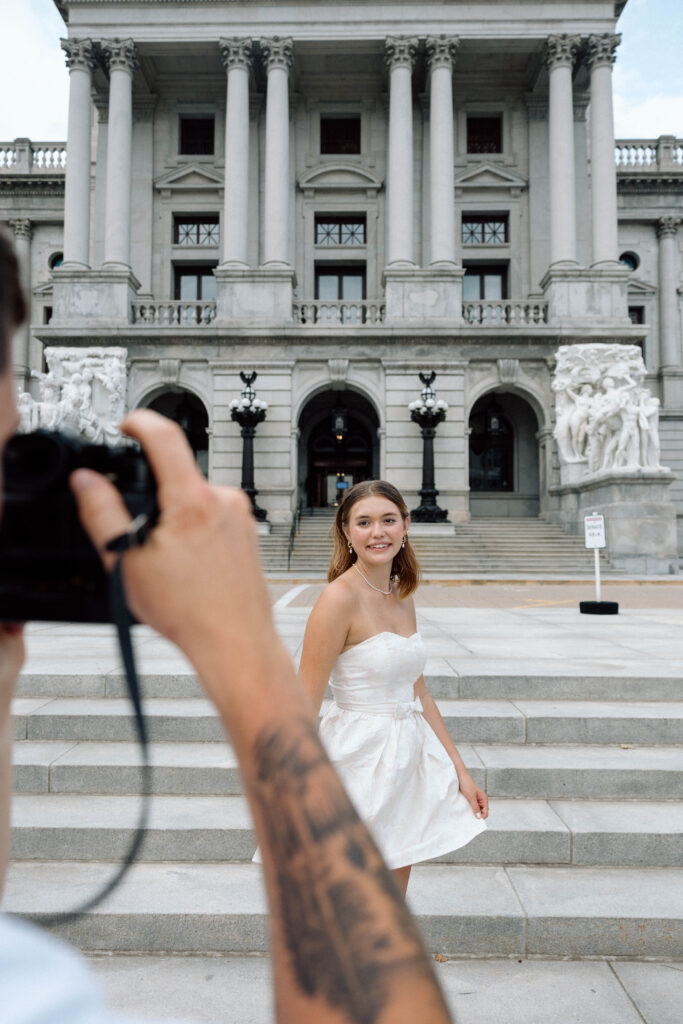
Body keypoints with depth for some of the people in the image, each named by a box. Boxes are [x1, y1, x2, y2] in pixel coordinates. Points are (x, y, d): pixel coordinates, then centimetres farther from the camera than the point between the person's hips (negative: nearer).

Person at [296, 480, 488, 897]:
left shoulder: (403, 598, 7)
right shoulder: (340, 598, -16)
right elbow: (304, 706, -17)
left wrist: (460, 770, 12)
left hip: (407, 760, 7)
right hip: (360, 762, -7)